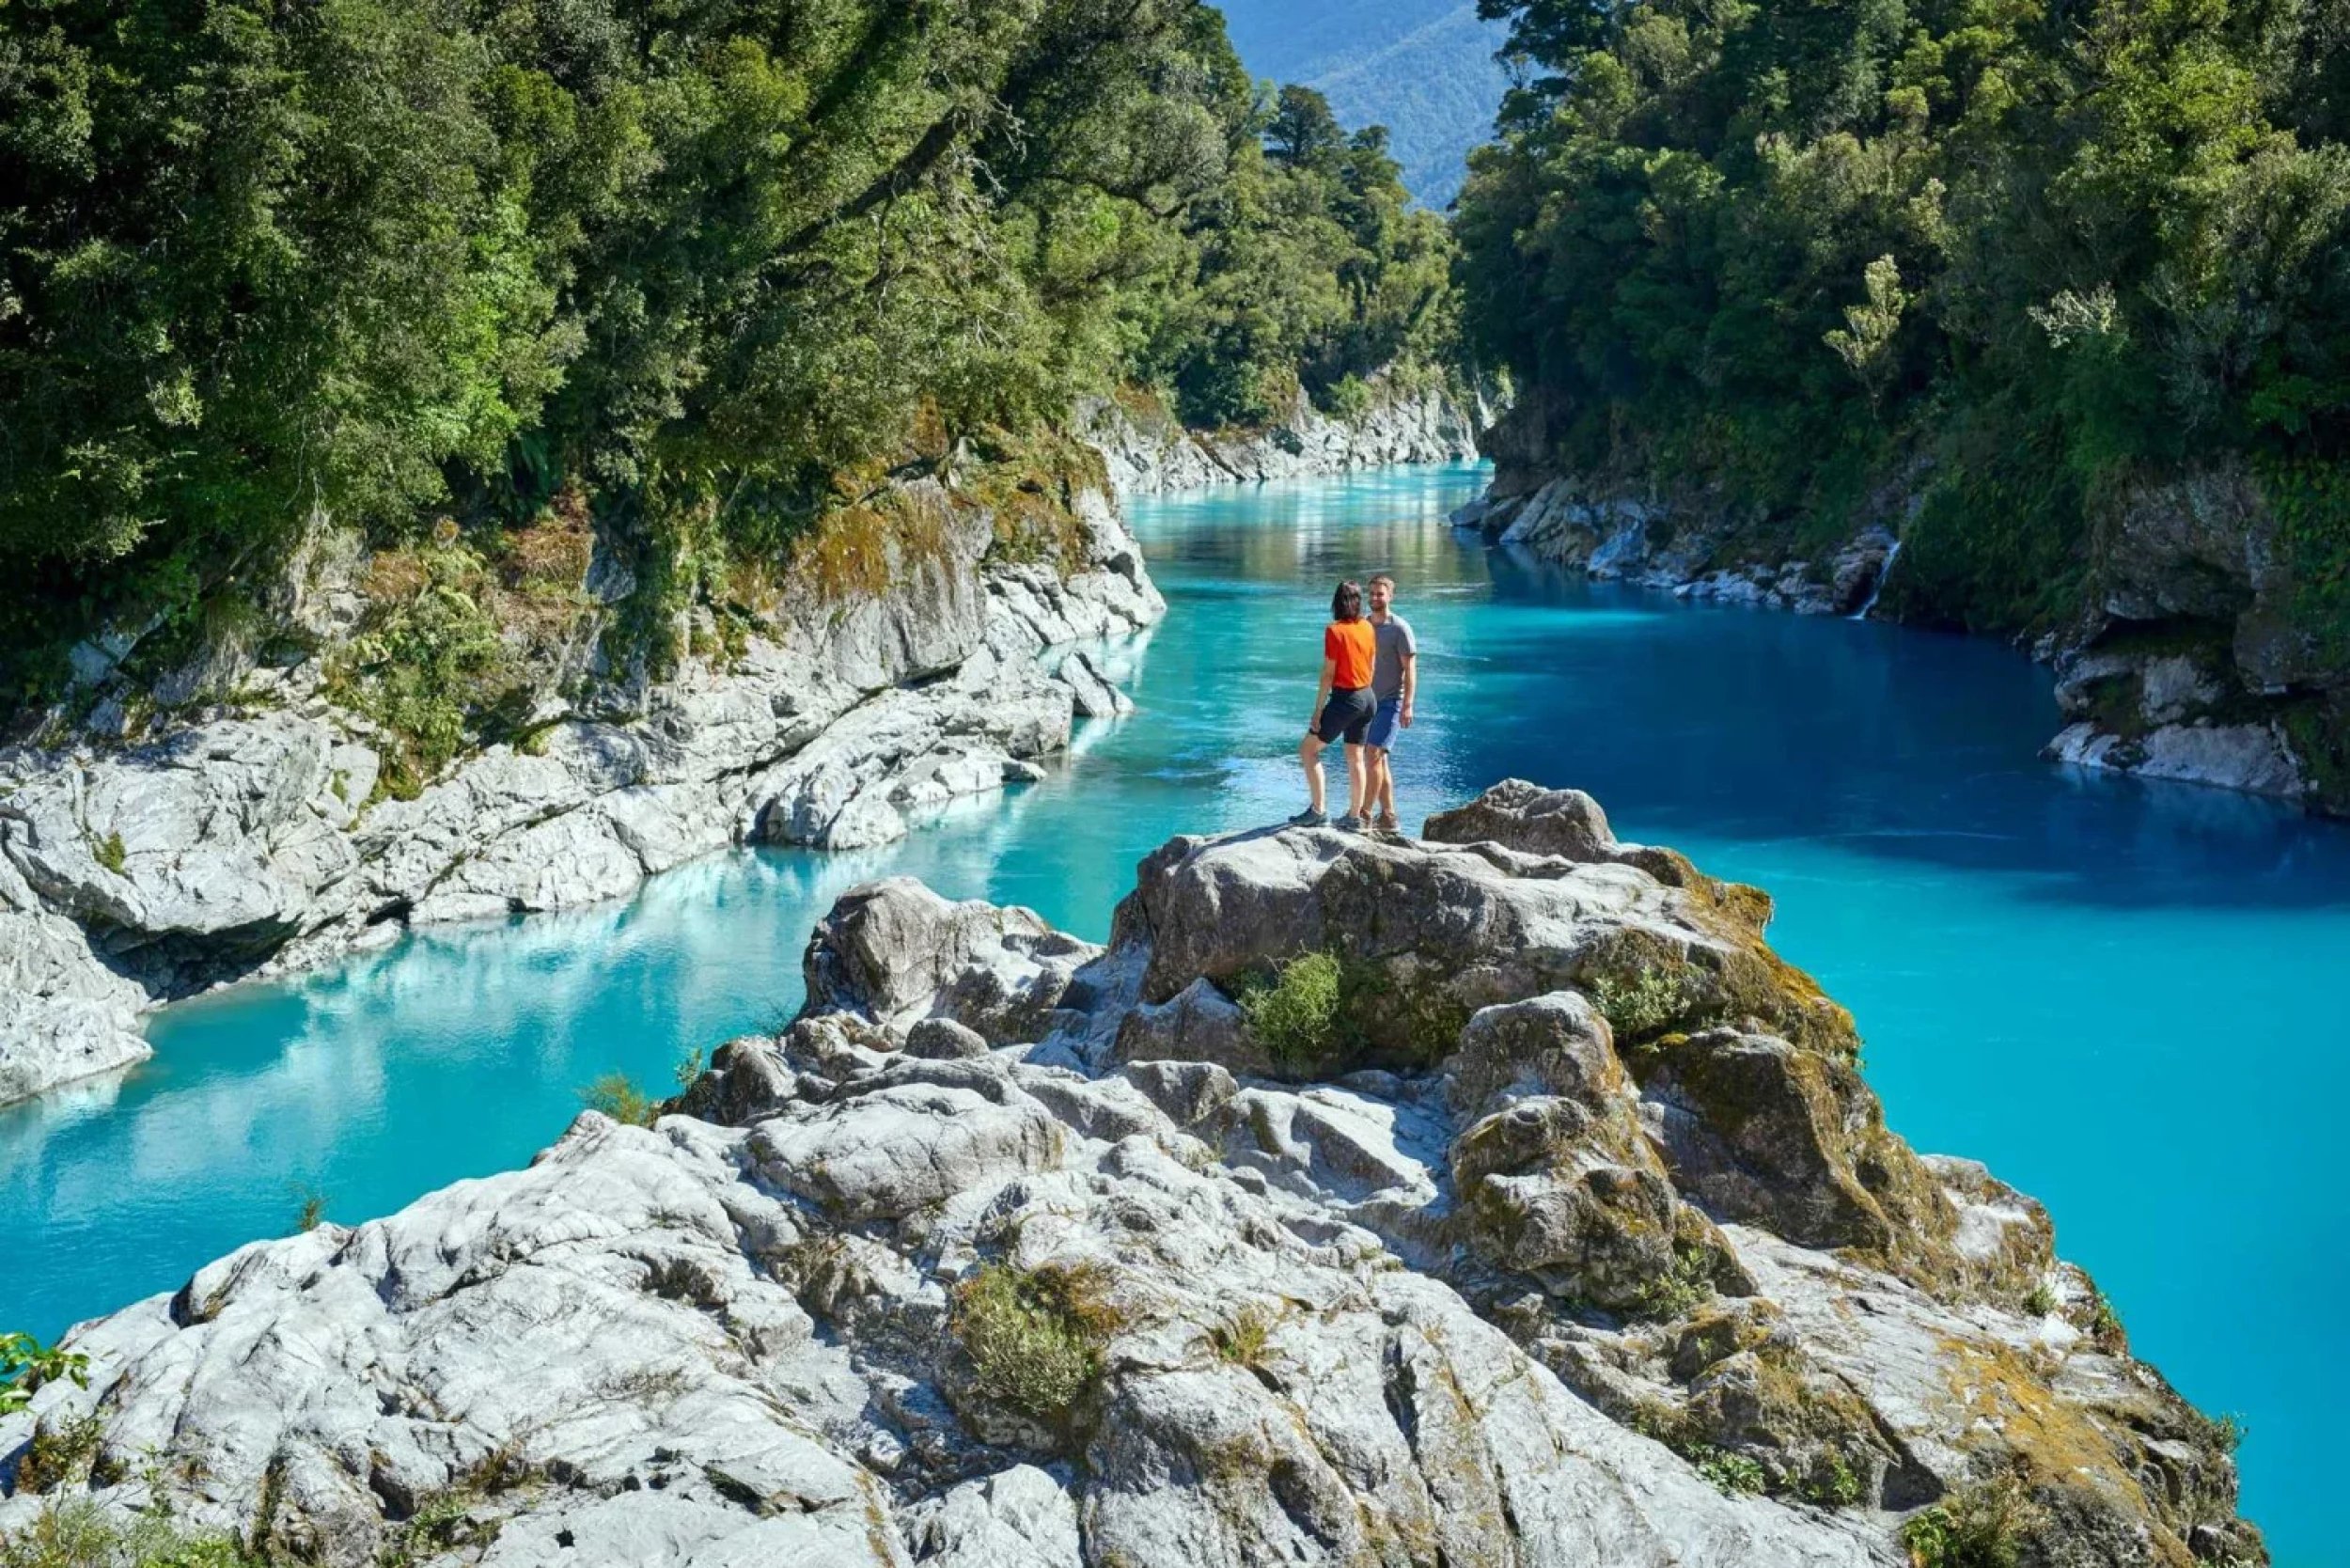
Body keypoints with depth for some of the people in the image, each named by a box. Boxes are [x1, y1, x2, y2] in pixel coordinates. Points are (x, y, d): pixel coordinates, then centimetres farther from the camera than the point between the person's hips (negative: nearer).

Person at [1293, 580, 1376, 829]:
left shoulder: (1334, 631, -14)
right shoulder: (1367, 628, 4)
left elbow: (1328, 674, -14)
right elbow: (1372, 666, 11)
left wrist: (1317, 711, -10)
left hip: (1345, 698, -7)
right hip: (1367, 697, 7)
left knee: (1308, 749, 2)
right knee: (1356, 757, 14)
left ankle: (1317, 811, -4)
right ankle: (1354, 817, 16)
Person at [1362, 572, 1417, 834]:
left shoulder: (1400, 628, -8)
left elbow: (1410, 669, -9)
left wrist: (1407, 705, -16)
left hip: (1389, 702, -7)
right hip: (1367, 702, 7)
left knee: (1374, 755, -16)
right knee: (1377, 760, 8)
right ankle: (1388, 817, 14)